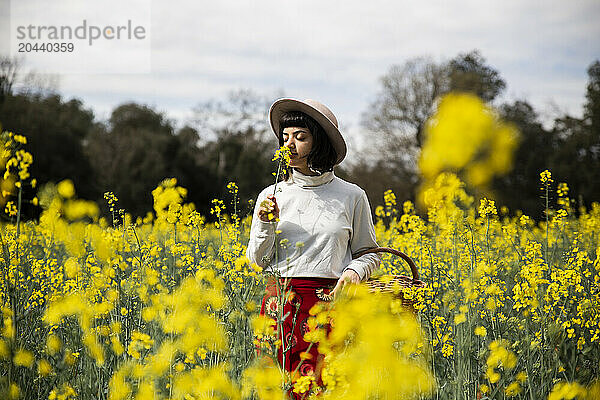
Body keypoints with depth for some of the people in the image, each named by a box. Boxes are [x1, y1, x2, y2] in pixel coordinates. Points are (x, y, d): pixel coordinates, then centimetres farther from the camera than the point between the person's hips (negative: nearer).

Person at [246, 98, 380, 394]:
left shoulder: (352, 196, 5)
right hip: (281, 304, 1)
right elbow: (257, 260, 8)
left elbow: (368, 254, 14)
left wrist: (354, 271, -6)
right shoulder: (271, 196, 8)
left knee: (320, 388, -12)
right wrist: (266, 223, -7)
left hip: (330, 303, -1)